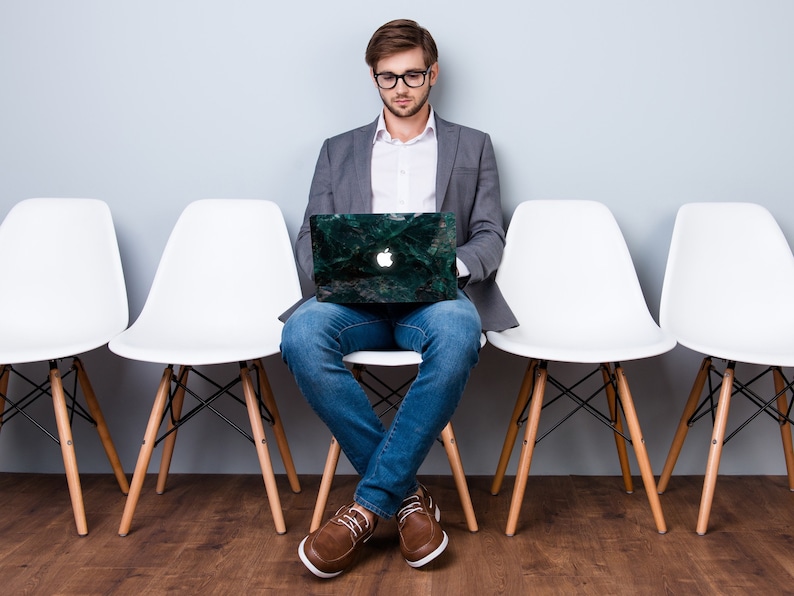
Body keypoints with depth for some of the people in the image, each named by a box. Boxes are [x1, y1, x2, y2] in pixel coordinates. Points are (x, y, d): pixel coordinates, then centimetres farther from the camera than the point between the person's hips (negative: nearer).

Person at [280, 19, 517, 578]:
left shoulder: (473, 146, 20)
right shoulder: (339, 151, 22)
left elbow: (490, 237, 11)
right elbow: (309, 240, 15)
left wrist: (450, 265, -13)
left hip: (436, 297, -1)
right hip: (358, 300, 2)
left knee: (459, 332, -38)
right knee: (302, 335, -33)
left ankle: (369, 504, -25)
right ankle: (408, 494, -20)